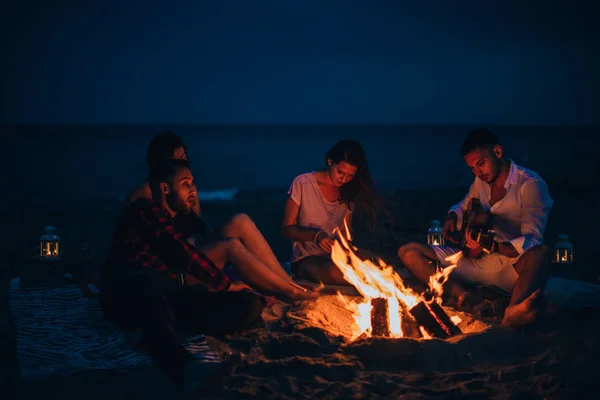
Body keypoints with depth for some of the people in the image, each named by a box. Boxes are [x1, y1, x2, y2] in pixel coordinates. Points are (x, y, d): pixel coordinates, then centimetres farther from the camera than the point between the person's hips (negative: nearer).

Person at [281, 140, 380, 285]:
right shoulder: (303, 184, -5)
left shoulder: (349, 194, 10)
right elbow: (286, 229, -5)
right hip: (305, 260, -3)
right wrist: (315, 235, -23)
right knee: (336, 272, -38)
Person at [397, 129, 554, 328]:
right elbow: (463, 207, 33)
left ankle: (512, 316, -68)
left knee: (540, 252, -41)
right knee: (408, 252, -10)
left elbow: (533, 241, -18)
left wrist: (491, 246, -35)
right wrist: (452, 217, 7)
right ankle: (464, 296, -34)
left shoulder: (530, 184, -7)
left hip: (514, 266, -6)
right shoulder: (481, 182, 13)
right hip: (478, 263, 6)